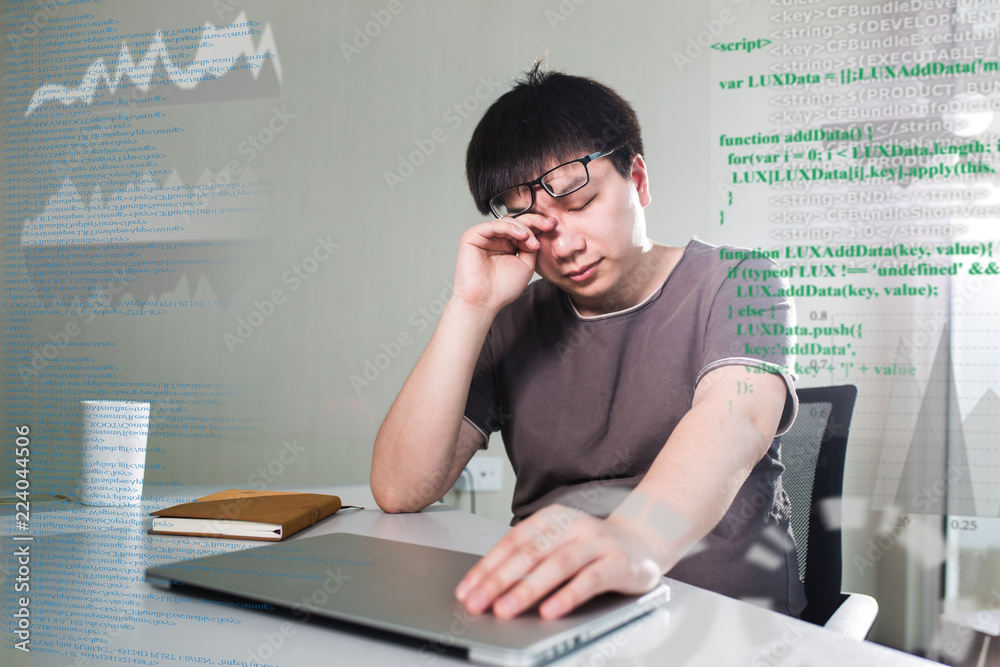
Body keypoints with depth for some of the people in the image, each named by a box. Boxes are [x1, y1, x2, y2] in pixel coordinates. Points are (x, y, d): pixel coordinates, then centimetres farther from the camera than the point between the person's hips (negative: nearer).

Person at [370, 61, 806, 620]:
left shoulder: (738, 284, 0)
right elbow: (400, 491, -2)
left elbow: (733, 420, -23)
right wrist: (470, 307, -10)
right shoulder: (510, 324, 7)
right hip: (546, 608, 4)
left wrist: (637, 539, -44)